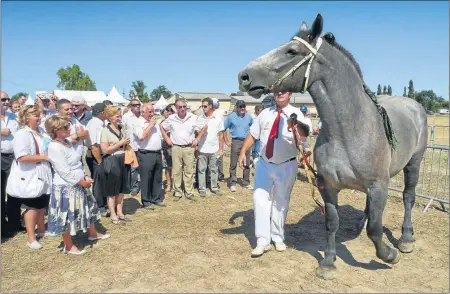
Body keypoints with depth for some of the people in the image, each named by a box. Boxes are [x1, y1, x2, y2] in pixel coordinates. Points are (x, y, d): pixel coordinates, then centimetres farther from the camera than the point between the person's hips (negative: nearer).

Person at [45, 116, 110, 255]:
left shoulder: (67, 142, 7)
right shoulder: (54, 147, -22)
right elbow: (64, 171, -24)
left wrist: (85, 177, 3)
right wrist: (82, 182, -16)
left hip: (78, 185, 10)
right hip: (66, 187, -10)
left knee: (88, 208, 21)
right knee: (67, 216, 6)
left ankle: (92, 233, 42)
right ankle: (68, 246, 23)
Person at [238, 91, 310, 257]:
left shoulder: (296, 114, -9)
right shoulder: (265, 113, 5)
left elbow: (304, 133, -29)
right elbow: (253, 134, 9)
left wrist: (297, 127, -52)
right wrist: (243, 151, -1)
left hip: (286, 166, -2)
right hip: (264, 164, 3)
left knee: (281, 202, 11)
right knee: (261, 199, -2)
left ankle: (278, 238, 28)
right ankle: (263, 241, 6)